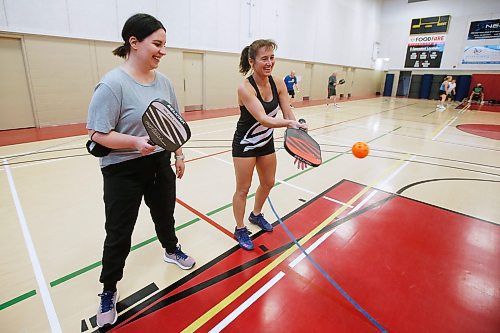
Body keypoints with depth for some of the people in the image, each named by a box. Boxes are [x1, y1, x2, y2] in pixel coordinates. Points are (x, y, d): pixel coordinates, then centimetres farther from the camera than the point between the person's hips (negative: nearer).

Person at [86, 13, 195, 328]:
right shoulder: (113, 84, -18)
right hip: (123, 171, -5)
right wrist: (136, 142, -32)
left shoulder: (163, 81, 2)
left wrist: (179, 154, 12)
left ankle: (172, 251, 53)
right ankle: (109, 291, 33)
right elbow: (98, 134, -18)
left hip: (160, 164, 6)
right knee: (119, 234, 8)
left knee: (165, 214, 24)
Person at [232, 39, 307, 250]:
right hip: (245, 144, -6)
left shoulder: (278, 84, -8)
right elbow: (262, 119, -37)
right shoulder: (245, 88, -25)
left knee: (268, 183, 18)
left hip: (266, 142, 7)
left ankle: (256, 215, 45)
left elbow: (288, 115, -11)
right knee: (243, 189, 5)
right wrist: (288, 123, -54)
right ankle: (240, 229, 27)